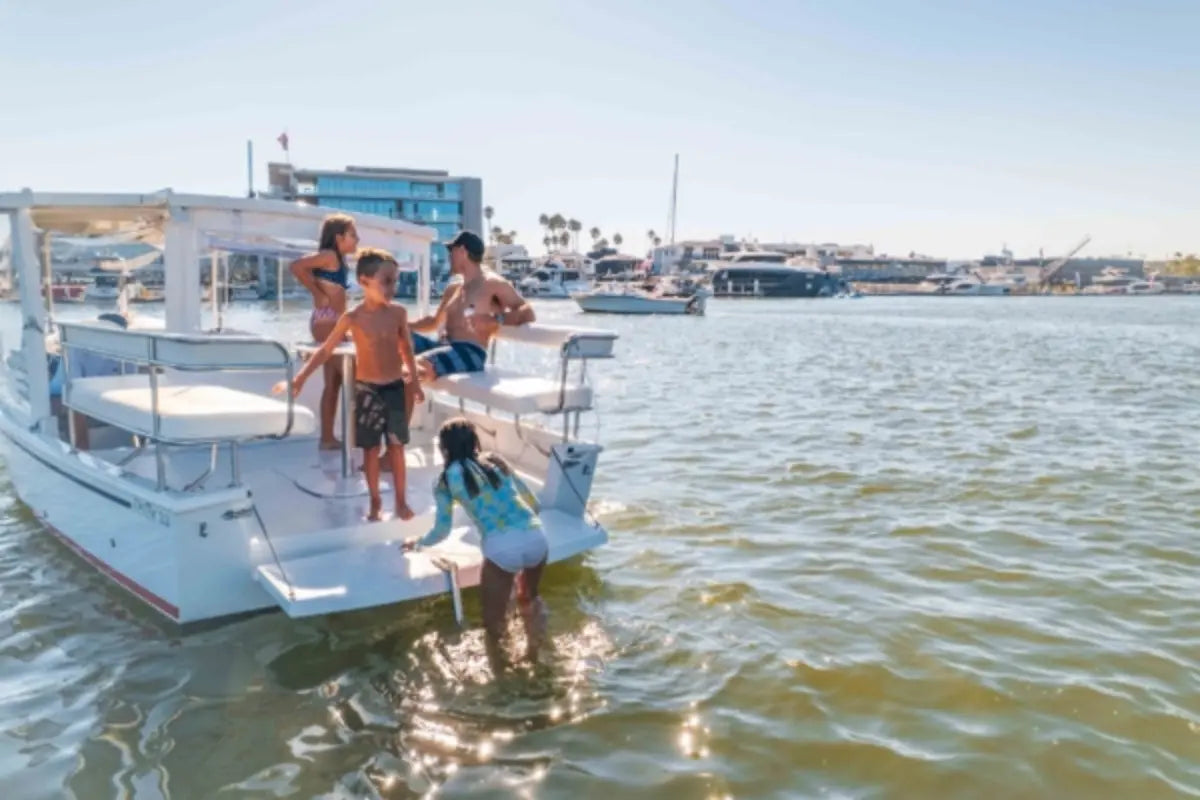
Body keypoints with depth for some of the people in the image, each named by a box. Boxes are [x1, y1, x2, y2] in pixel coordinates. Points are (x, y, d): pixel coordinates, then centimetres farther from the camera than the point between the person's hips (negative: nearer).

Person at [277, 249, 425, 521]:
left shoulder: (398, 312, -4)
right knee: (371, 449, 8)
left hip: (395, 388, 2)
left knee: (396, 447, 8)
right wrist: (299, 379, -5)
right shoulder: (352, 318, -11)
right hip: (367, 390, -2)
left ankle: (401, 501, 20)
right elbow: (326, 350, -4)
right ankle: (375, 502, 20)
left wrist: (415, 381, 12)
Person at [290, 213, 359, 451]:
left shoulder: (338, 260, 16)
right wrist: (319, 295, -15)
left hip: (334, 323, 9)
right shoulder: (329, 255, -10)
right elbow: (297, 266, -22)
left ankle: (327, 437, 14)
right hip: (326, 322, -9)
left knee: (334, 382, 10)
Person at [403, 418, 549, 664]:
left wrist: (417, 542, 37)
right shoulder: (496, 461, 21)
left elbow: (442, 531, 17)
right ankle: (534, 651, 44)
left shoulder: (447, 480, 11)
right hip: (536, 537, 5)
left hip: (501, 548, -4)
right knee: (529, 598, 32)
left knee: (494, 615, 17)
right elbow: (533, 503, 24)